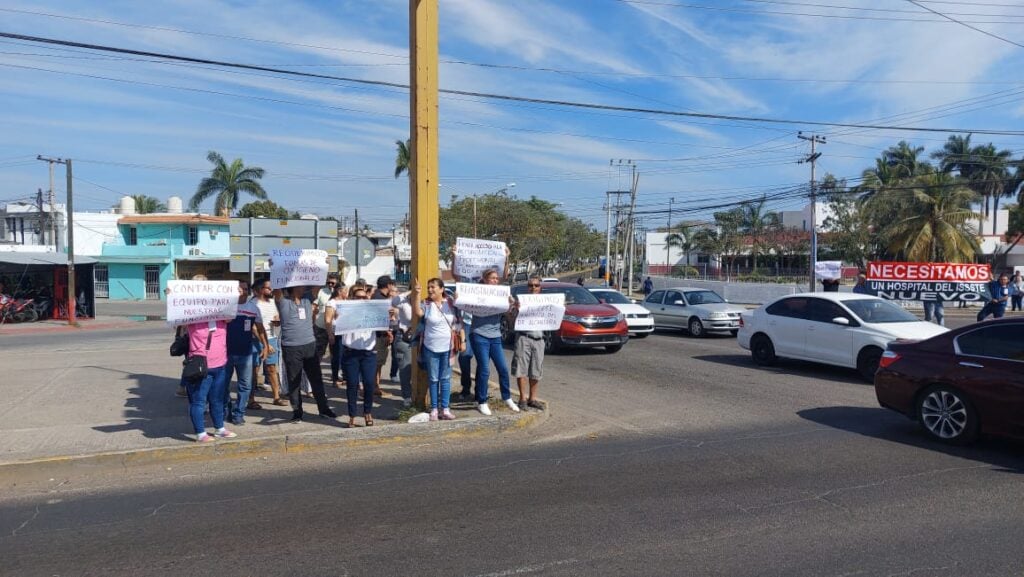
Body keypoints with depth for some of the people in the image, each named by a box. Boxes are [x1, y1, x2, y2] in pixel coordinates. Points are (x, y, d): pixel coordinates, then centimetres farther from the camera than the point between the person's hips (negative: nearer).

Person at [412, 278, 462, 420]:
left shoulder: (451, 303, 0)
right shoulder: (426, 304, -4)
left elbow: (458, 323, 6)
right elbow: (418, 313, -26)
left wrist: (462, 341, 3)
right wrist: (416, 294, -32)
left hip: (448, 347, 1)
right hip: (431, 348, -1)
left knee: (445, 379, 7)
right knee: (433, 379, 6)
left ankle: (445, 408, 14)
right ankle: (434, 409, 15)